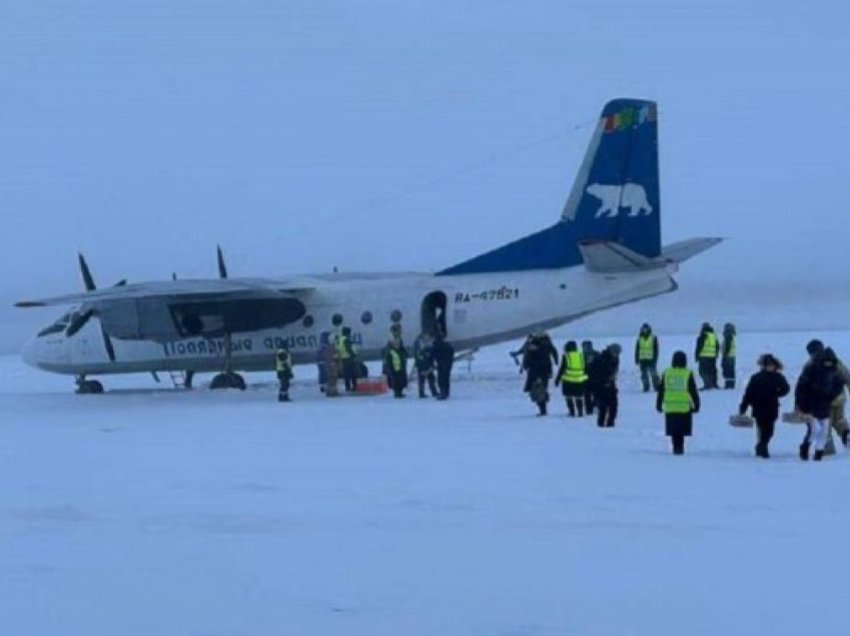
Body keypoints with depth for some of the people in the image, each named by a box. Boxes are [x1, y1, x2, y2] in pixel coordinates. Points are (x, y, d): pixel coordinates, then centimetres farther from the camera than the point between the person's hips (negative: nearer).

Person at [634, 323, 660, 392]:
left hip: (651, 359, -3)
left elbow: (656, 349, 0)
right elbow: (637, 350, 11)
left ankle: (656, 387, 0)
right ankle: (646, 388, 8)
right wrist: (636, 359, 6)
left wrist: (655, 359, -7)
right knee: (644, 375, 2)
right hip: (642, 360, 3)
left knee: (653, 374, -7)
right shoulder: (639, 339, 8)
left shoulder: (653, 338, 0)